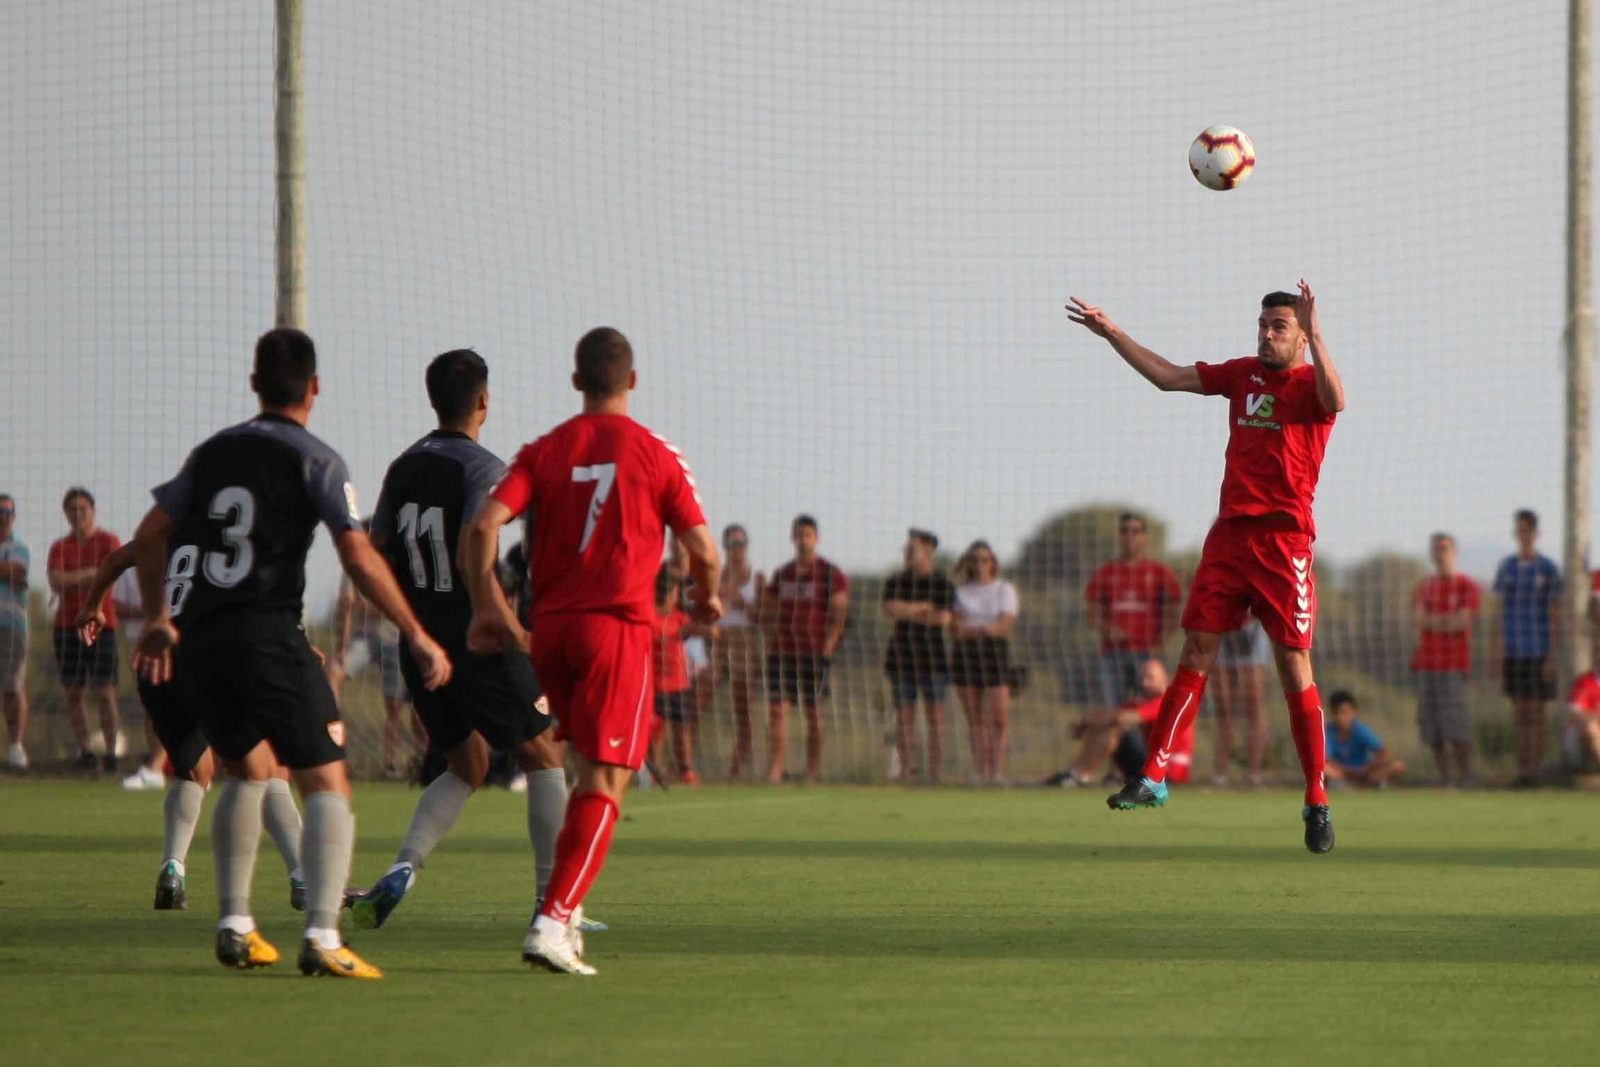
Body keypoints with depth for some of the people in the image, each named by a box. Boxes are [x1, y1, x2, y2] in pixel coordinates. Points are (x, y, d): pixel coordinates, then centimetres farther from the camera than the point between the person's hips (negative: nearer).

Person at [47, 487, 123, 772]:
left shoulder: (109, 542, 3)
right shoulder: (60, 547, 10)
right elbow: (56, 583, -6)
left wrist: (72, 581, -11)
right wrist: (91, 573, -12)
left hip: (101, 623, -4)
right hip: (67, 625, 4)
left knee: (105, 692, -9)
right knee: (72, 693, 2)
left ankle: (111, 753, -8)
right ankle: (84, 752, 8)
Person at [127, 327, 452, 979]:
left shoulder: (213, 452, 16)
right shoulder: (313, 459, 0)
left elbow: (150, 534, 22)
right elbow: (358, 558, -9)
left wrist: (156, 619, 33)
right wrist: (416, 636, -4)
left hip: (198, 642, 6)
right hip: (267, 636, -6)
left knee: (249, 770, 26)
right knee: (327, 785, -4)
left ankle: (234, 927, 22)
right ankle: (322, 936, -21)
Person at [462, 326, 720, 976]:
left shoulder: (544, 452, 7)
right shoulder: (656, 456, 0)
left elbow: (484, 524, -6)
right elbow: (702, 550, -1)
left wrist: (485, 608, 1)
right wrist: (708, 598, 20)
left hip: (549, 628, 4)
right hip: (618, 627, -4)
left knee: (590, 769, 23)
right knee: (605, 783, -7)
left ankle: (566, 904, 18)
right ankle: (553, 921, -20)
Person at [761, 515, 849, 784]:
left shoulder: (831, 575, 0)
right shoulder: (781, 574, 14)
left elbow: (838, 617, -4)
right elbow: (768, 612, 18)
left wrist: (827, 649, -12)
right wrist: (770, 644, 8)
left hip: (814, 652, -4)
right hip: (781, 650, 4)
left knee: (813, 711, 1)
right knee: (778, 709, -5)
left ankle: (813, 770, 7)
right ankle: (774, 771, -9)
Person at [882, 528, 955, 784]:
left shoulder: (944, 586, 1)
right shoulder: (895, 582, 7)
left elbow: (943, 619, -12)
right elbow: (891, 609, -11)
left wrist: (908, 612, -10)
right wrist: (925, 607, -13)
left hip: (932, 658, -2)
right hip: (901, 655, 2)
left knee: (935, 715, -2)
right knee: (903, 715, 1)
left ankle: (936, 773, -1)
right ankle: (905, 770, 4)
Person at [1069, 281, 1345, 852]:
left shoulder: (1311, 382, -3)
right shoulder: (1243, 374, 14)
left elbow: (1335, 401, -27)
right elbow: (1168, 377, 18)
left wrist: (1315, 338, -36)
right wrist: (1112, 333, 15)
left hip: (1285, 539, -5)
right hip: (1229, 532, 5)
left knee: (1295, 670, -5)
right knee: (1195, 653, -1)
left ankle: (1316, 801, 2)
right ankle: (1154, 776, -1)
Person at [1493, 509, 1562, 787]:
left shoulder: (1549, 569, -5)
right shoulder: (1506, 567, 8)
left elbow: (1555, 616, -7)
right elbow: (1500, 611, 12)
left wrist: (1553, 657, -13)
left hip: (1537, 653, -4)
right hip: (1512, 651, 4)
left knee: (1535, 713, -4)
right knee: (1520, 713, 8)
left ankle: (1534, 770, -1)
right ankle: (1522, 769, 11)